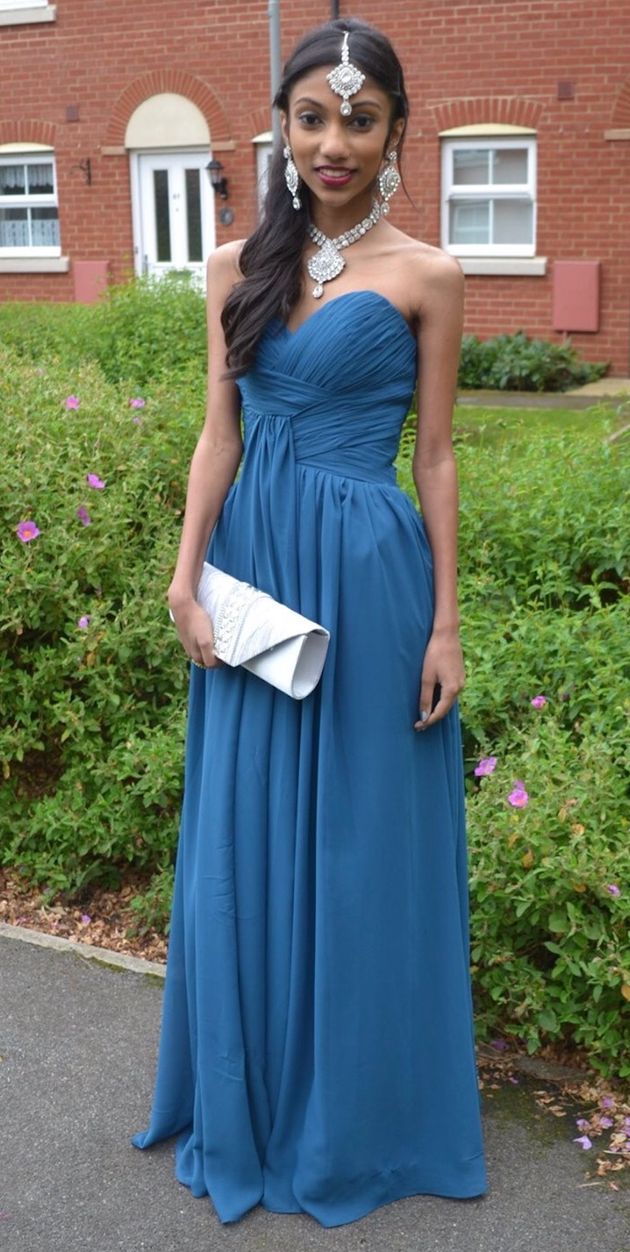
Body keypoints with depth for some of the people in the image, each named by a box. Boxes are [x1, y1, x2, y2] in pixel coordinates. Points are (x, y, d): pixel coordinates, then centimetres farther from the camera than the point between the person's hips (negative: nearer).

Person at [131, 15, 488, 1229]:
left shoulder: (424, 275, -2)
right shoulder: (240, 267, 8)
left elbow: (435, 459, -1)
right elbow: (219, 434, 7)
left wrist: (445, 625, -4)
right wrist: (187, 573, -5)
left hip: (368, 576, -3)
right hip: (254, 564, 4)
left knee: (361, 847, 7)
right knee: (242, 846, 12)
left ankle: (354, 1118, 29)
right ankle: (247, 1111, 34)